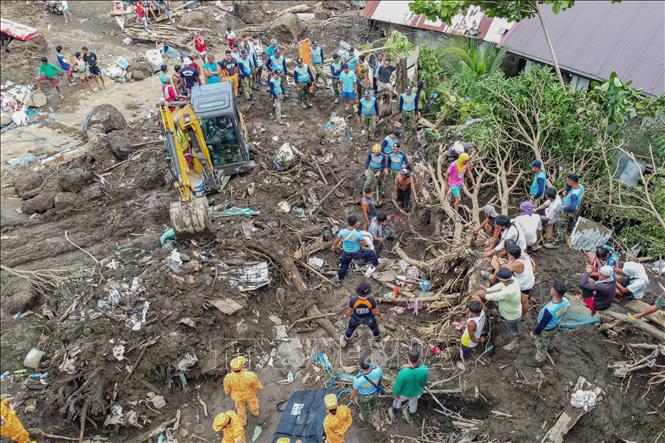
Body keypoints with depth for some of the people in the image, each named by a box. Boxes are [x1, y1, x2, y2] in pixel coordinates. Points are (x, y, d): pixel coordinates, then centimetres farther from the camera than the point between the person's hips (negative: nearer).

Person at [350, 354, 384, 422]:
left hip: (363, 396, -3)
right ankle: (372, 411, 70)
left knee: (364, 407, 32)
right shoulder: (377, 369, -39)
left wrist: (351, 397, 1)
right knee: (372, 403, 38)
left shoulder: (358, 379, -45)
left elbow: (355, 391, -22)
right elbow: (381, 376, -12)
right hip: (375, 392, 3)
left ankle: (366, 418, 63)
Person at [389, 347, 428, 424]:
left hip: (404, 393, -2)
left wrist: (394, 394, -2)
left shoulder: (402, 373, -44)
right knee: (413, 403, 33)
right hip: (417, 392, 2)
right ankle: (410, 418, 60)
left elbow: (397, 386, -24)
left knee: (397, 401, 31)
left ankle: (394, 416, 57)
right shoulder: (425, 370, -35)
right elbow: (424, 382, -12)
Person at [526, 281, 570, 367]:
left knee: (541, 346, 23)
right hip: (556, 326, 6)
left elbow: (542, 324, -29)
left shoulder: (549, 310, -48)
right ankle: (549, 347, 69)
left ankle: (539, 361, 48)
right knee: (550, 339, 38)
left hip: (545, 330, -6)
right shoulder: (566, 301, -26)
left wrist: (534, 332, -11)